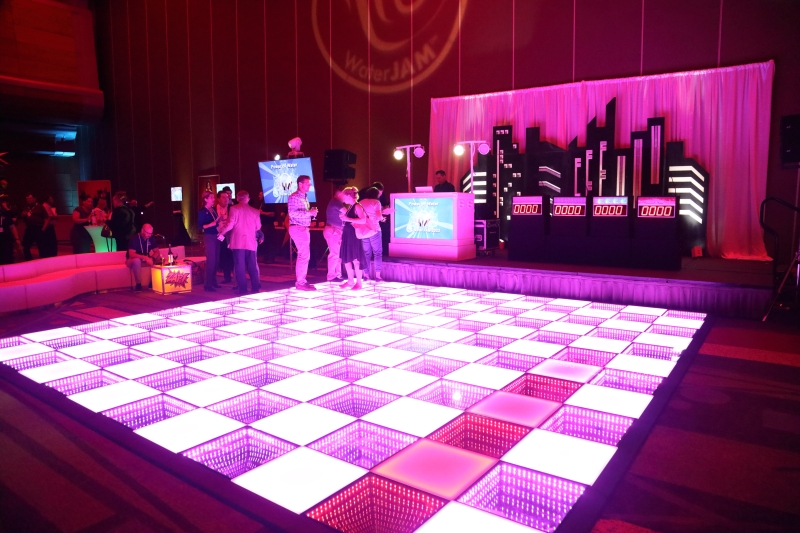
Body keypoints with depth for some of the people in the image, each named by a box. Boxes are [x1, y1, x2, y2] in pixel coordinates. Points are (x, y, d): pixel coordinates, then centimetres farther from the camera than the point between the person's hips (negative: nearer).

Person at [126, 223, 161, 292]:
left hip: (145, 260, 5)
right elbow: (131, 254, -33)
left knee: (159, 258, -18)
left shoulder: (151, 238, -6)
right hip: (132, 260, -5)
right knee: (137, 260, -40)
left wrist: (152, 258, -30)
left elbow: (157, 251, -7)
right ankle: (138, 284, -30)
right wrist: (145, 257, -46)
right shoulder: (134, 239, -23)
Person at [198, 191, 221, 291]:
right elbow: (200, 226, -12)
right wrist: (212, 224, -24)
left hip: (216, 236, 7)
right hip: (209, 237, -7)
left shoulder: (214, 210, 14)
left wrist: (219, 221, 1)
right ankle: (208, 284, -4)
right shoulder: (202, 211, -6)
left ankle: (213, 281, 16)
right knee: (211, 260, -8)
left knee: (215, 259, 8)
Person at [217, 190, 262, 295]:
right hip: (251, 242, 3)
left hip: (238, 242, -3)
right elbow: (258, 227, 12)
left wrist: (221, 232, 7)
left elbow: (230, 224, -8)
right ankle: (256, 288, 9)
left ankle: (243, 289, -1)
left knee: (240, 266, 1)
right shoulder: (255, 211, 8)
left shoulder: (234, 209, -2)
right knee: (252, 266, 9)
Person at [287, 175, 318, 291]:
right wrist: (309, 212, -21)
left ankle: (301, 280, 19)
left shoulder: (304, 197, 18)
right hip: (298, 228, -10)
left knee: (303, 255, 12)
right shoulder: (294, 197, -12)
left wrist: (311, 212, 4)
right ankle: (301, 282, -4)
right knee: (304, 255, -9)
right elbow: (293, 213, -23)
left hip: (304, 228, 10)